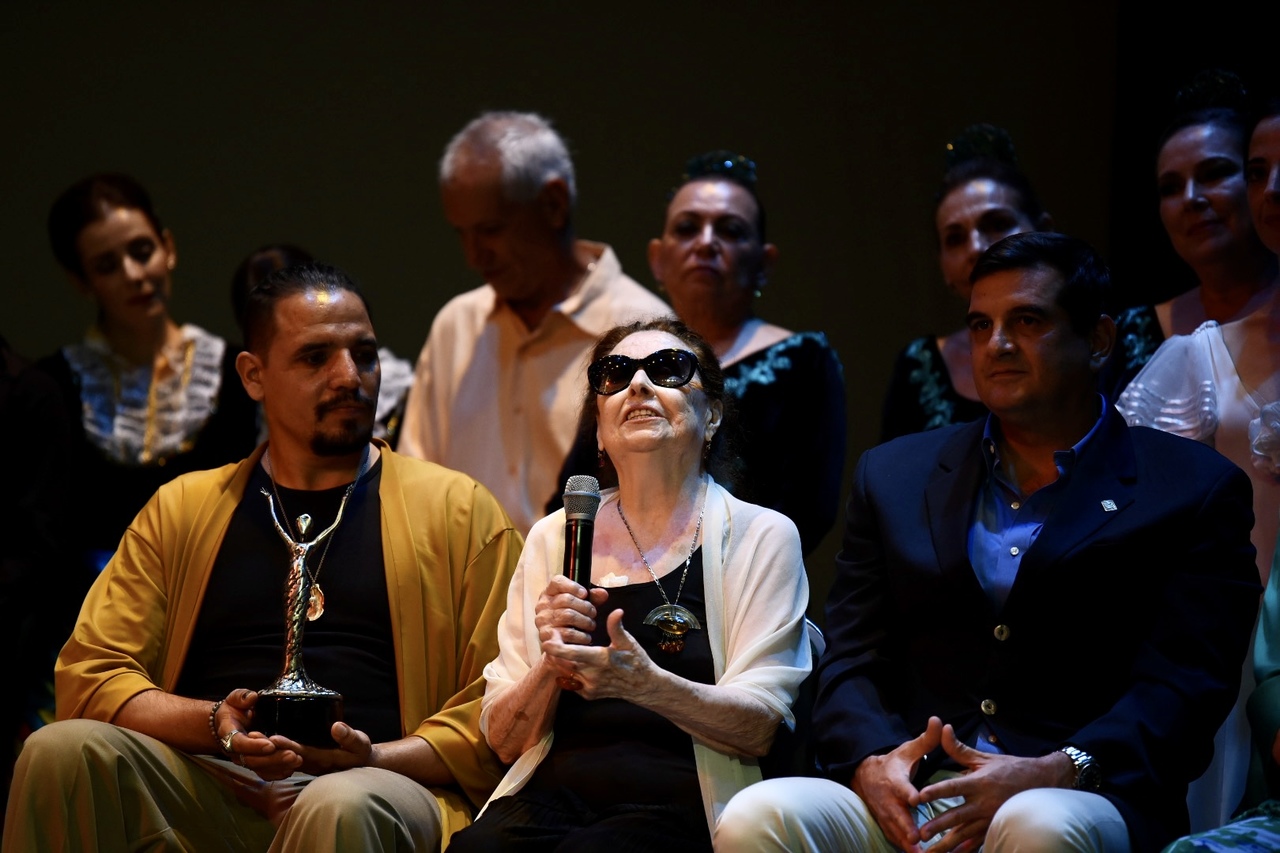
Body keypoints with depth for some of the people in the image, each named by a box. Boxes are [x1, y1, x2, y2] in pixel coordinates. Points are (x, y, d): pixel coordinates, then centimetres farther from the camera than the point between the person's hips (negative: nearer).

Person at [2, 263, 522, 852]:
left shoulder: (455, 510, 12)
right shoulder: (180, 509, 19)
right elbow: (89, 673, 12)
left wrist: (370, 759, -12)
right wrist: (216, 724, -8)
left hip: (380, 787, -4)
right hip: (207, 792, 4)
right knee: (64, 750, -25)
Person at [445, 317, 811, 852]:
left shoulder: (761, 537, 7)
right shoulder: (553, 539, 15)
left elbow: (759, 728, -3)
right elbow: (505, 741, 12)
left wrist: (647, 684, -22)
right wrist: (553, 667, -10)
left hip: (680, 803, -3)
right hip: (550, 794, 3)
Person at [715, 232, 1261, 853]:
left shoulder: (1193, 492, 8)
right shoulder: (894, 476, 20)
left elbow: (1183, 686, -2)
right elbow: (850, 663, 14)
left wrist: (1053, 773, -19)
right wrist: (871, 762, -9)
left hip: (1083, 801, -2)